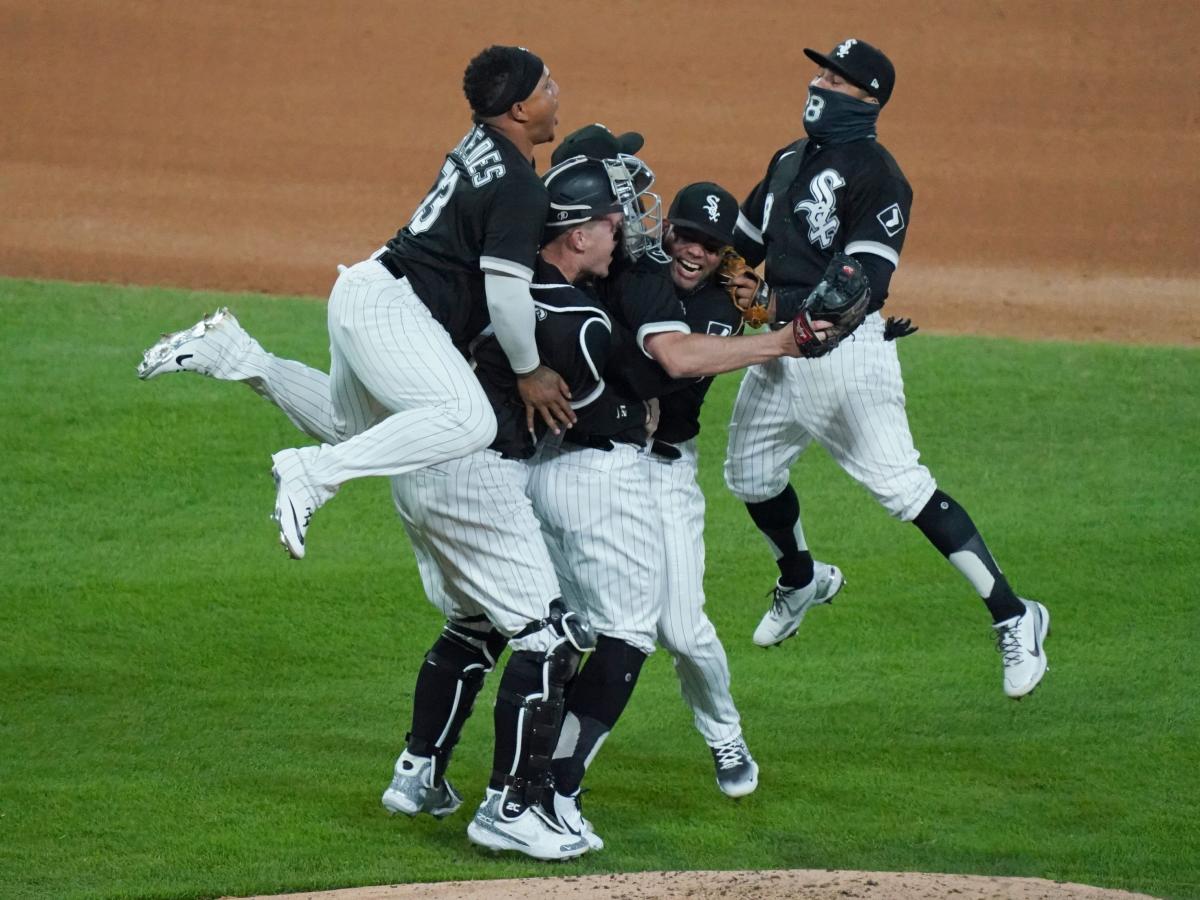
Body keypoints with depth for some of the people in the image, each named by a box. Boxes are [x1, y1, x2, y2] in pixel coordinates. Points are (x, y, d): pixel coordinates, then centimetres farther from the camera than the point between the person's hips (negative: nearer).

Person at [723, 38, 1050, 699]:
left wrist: (779, 305, -31)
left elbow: (866, 286, -22)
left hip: (845, 351, -9)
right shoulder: (790, 161, 15)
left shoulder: (876, 177, -13)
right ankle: (798, 583, 47)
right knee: (750, 476, 18)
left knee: (900, 486, -13)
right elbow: (743, 243, 26)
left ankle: (1012, 617, -8)